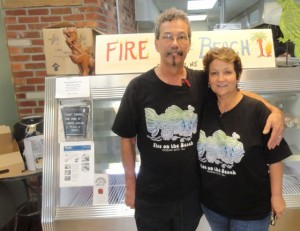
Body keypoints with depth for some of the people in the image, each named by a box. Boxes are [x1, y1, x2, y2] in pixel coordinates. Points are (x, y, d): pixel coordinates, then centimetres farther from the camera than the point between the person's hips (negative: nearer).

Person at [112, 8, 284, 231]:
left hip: (193, 193, 2)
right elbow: (127, 138, -5)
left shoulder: (202, 82, -8)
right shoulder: (138, 88, -13)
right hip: (151, 195, -2)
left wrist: (274, 111, -12)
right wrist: (130, 182, -2)